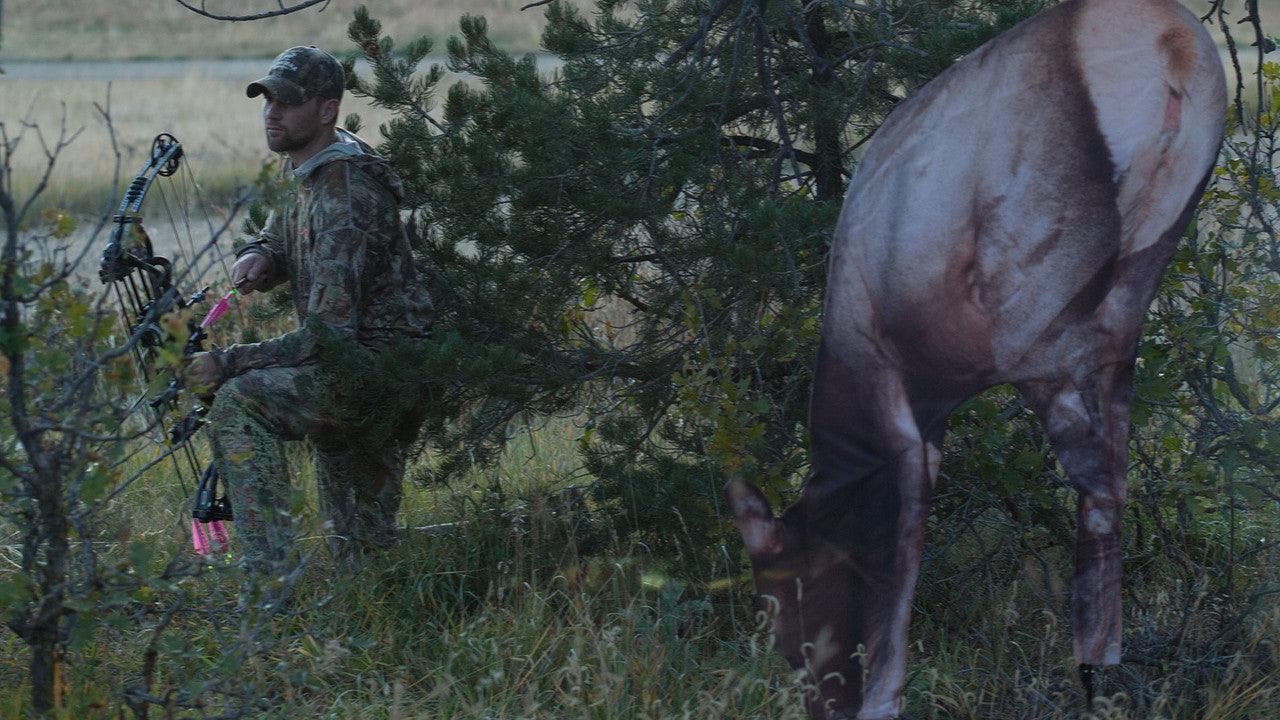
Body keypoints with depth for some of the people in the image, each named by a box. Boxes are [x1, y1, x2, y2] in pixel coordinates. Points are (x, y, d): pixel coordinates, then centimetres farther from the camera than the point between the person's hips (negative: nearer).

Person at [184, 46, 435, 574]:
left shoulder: (346, 198, -22)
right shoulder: (308, 172, 9)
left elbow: (329, 336, -27)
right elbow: (280, 241, 26)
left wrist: (227, 363, -28)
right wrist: (258, 257, -1)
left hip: (380, 366, -11)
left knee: (239, 402, -25)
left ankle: (268, 567, -31)